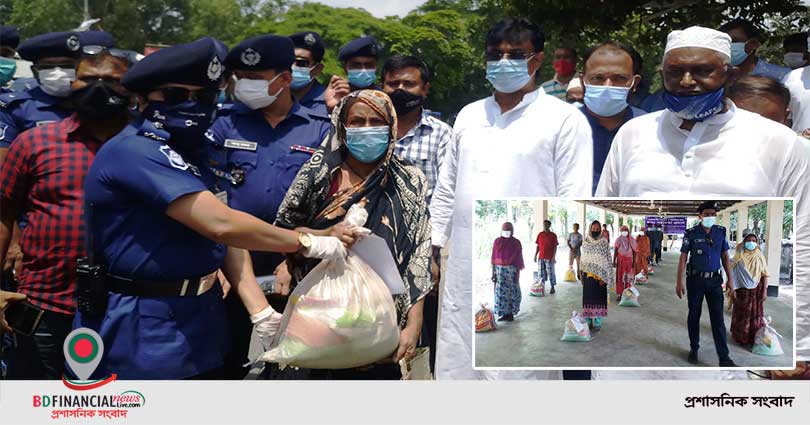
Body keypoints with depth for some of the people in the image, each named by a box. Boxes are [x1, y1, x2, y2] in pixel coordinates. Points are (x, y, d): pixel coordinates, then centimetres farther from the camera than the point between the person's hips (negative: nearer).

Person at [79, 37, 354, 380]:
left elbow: (224, 236, 5)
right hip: (145, 332, -9)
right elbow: (221, 224, -28)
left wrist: (261, 313, -7)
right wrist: (309, 242, -19)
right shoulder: (135, 152, -20)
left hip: (199, 322, 9)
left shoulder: (192, 155, 11)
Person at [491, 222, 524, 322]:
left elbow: (518, 260, -5)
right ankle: (504, 313, 11)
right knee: (501, 292, 3)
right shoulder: (497, 242, 4)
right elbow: (494, 258, 5)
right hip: (500, 271, 3)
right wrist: (493, 273, 1)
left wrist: (517, 275, -8)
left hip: (512, 271, -3)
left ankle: (510, 313, 10)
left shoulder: (516, 243, -4)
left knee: (512, 292, 1)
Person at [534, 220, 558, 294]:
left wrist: (554, 257, -11)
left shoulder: (553, 235, -3)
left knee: (551, 273, 1)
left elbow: (555, 247, -4)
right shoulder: (540, 235, 7)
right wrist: (535, 256, 6)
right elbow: (538, 246, 10)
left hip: (549, 258, -3)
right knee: (541, 273, 7)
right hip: (541, 258, 4)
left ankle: (552, 288, 10)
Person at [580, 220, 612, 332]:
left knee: (599, 297, 0)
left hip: (600, 274, -3)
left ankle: (597, 323, 6)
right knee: (588, 297, 4)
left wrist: (604, 277, -10)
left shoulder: (604, 242, -2)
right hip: (587, 274, 3)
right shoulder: (585, 242, 7)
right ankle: (588, 321, 13)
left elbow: (608, 259, -4)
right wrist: (581, 273, 7)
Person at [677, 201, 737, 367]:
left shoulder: (721, 232, 1)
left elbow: (725, 257, 7)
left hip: (714, 280, 2)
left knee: (718, 319, -3)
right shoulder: (691, 234, -8)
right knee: (694, 316, 10)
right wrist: (679, 282, -10)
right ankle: (694, 349, 27)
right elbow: (683, 258, -6)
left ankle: (724, 358, -4)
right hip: (695, 280, -1)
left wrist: (730, 279, 3)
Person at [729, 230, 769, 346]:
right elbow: (733, 273, -1)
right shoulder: (739, 257, -2)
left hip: (756, 290, 0)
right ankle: (740, 337, 22)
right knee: (741, 314, 9)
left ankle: (755, 338, 16)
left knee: (755, 314, 5)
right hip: (742, 290, 0)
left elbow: (765, 275, -1)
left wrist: (765, 291, -8)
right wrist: (733, 289, -6)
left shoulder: (759, 257, -1)